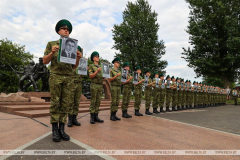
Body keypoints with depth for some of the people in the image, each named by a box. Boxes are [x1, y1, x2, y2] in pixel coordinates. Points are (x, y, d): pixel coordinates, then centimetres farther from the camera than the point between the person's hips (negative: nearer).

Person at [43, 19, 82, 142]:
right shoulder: (51, 44, 9)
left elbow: (74, 66, 14)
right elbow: (45, 61, 3)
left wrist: (78, 58, -6)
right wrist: (52, 52, -15)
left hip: (68, 78, 3)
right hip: (55, 77, -3)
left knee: (65, 104, 1)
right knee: (55, 103, -2)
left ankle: (62, 129, 9)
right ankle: (55, 130, 7)